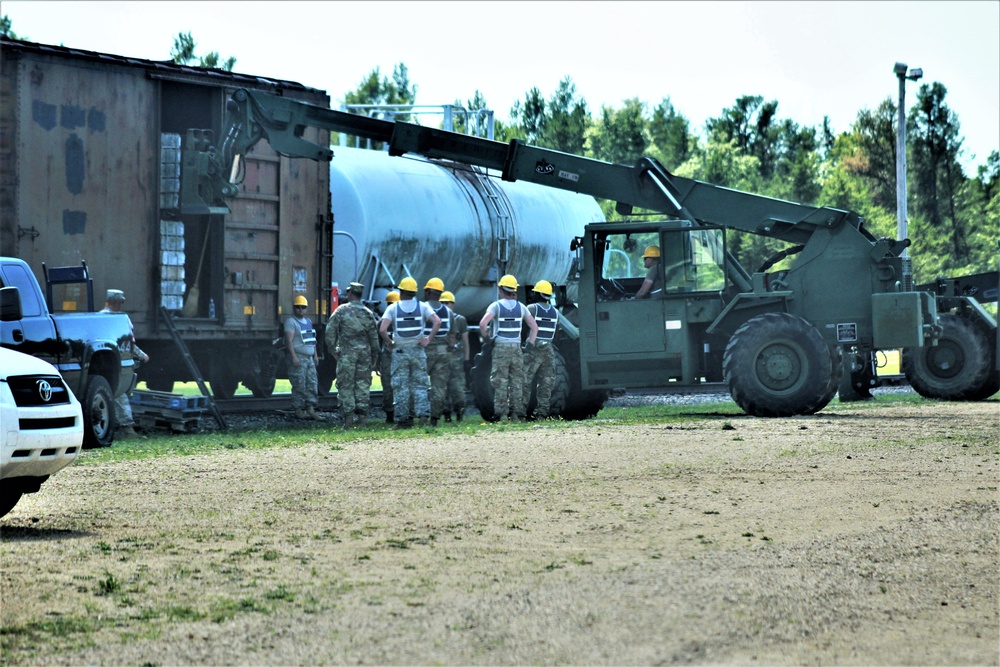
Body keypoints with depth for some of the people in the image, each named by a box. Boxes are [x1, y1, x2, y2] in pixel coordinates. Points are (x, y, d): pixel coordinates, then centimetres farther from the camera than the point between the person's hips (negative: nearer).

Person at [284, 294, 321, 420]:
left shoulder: (308, 322, 19)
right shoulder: (290, 322, -7)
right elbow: (289, 341, -15)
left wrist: (315, 355, 19)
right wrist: (294, 357, -22)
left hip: (309, 357, 8)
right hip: (298, 357, -8)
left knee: (312, 383, 4)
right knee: (299, 385, -7)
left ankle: (310, 409, 5)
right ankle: (298, 410, -3)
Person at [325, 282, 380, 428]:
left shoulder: (342, 310, -3)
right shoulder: (368, 313, 8)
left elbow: (330, 330, -6)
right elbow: (374, 336, 10)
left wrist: (332, 349, 4)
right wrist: (374, 356, 18)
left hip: (346, 352, -3)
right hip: (364, 352, 3)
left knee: (346, 385, 0)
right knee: (363, 385, 7)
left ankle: (349, 417, -6)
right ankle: (362, 416, 5)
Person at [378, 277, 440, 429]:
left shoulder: (393, 308, -2)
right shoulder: (422, 306, 3)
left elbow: (382, 329, -13)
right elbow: (437, 322, -11)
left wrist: (389, 342, 3)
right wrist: (428, 339, -6)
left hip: (400, 351, -1)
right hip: (418, 349, 1)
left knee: (400, 386, 3)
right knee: (420, 385, 7)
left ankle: (403, 419, 1)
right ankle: (423, 414, -6)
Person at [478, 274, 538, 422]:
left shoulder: (496, 306, -5)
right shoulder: (520, 307, 7)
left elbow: (483, 323, -18)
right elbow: (534, 327, 8)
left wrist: (485, 337, -3)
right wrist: (529, 344, 11)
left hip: (500, 348, -3)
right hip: (516, 348, 3)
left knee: (500, 383, -1)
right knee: (517, 382, 6)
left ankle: (501, 414, -5)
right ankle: (518, 414, 4)